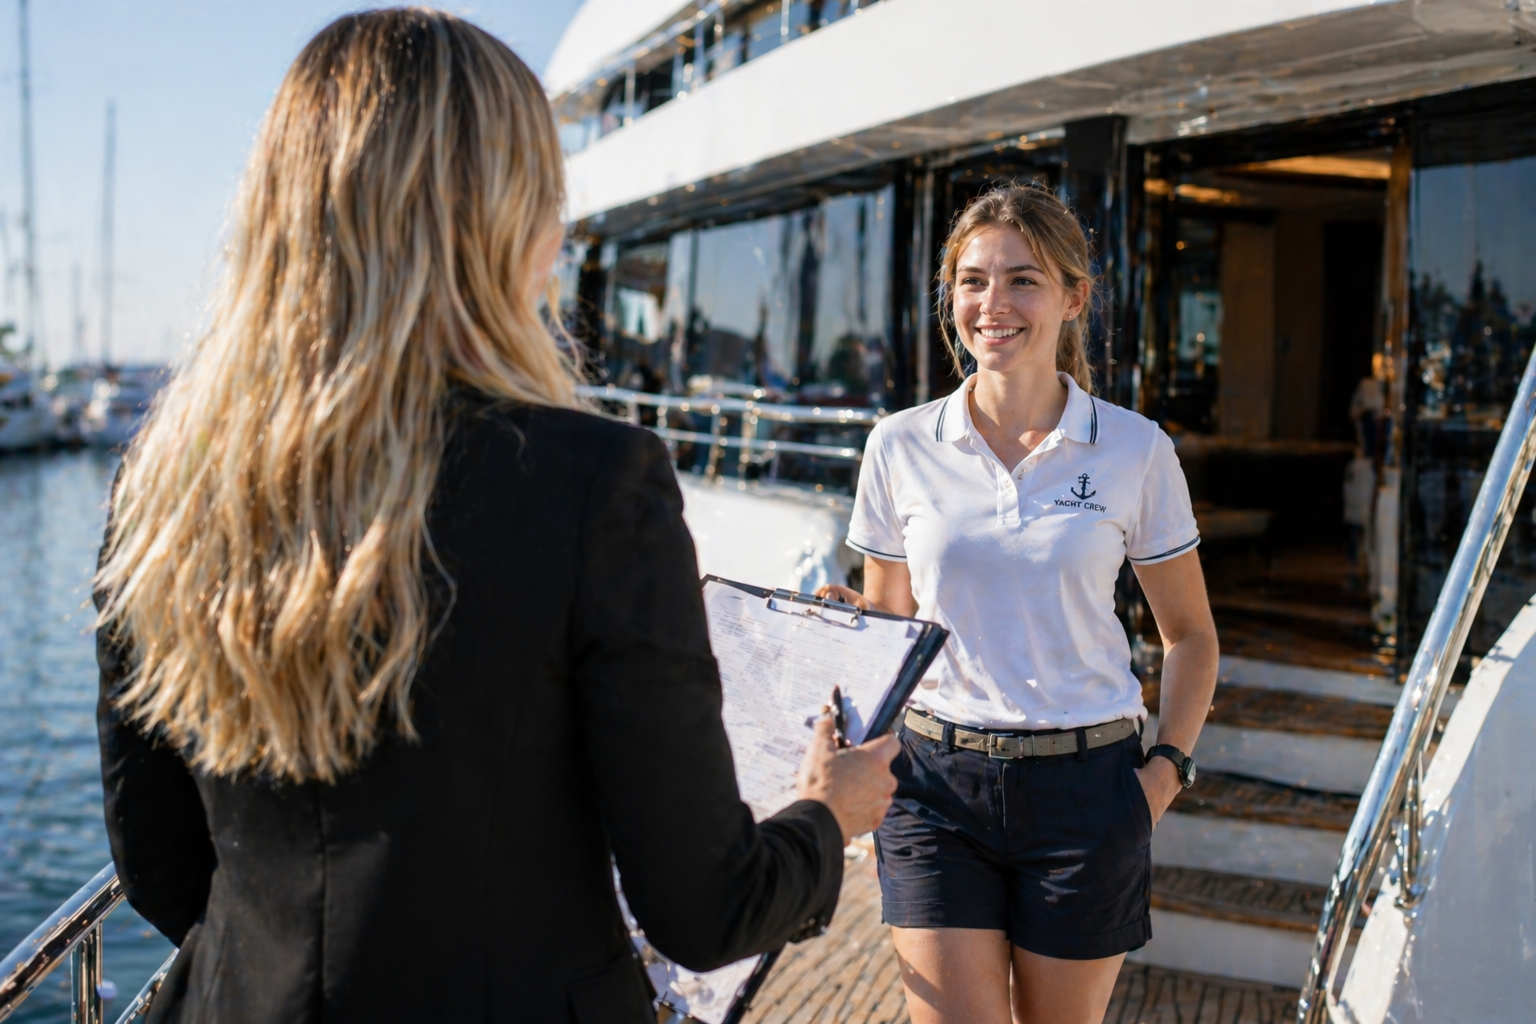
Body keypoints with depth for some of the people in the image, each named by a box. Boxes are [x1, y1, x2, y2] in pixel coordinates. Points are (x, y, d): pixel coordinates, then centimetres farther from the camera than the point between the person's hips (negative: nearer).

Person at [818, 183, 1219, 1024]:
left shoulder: (1134, 451, -2)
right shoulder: (901, 448, 0)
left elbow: (1189, 634, 9)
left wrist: (1169, 766, -4)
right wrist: (843, 620, -11)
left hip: (1084, 787, 0)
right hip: (937, 779, 0)